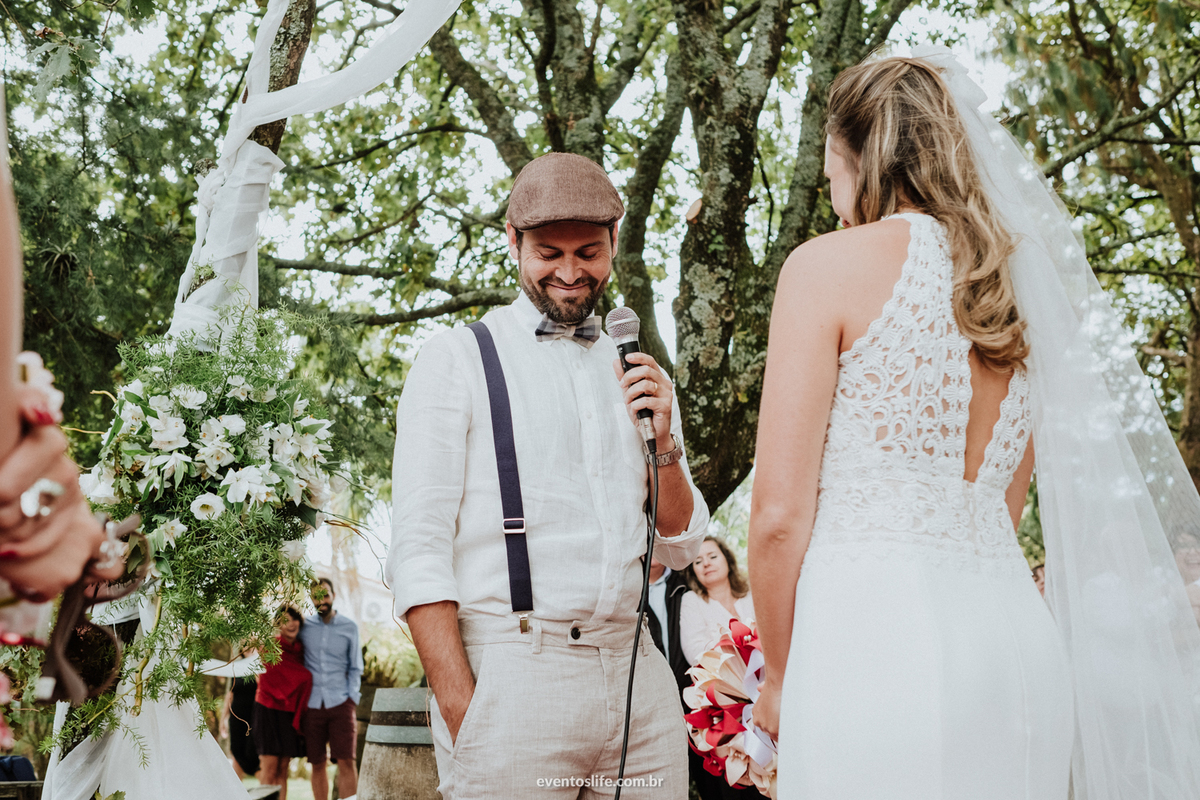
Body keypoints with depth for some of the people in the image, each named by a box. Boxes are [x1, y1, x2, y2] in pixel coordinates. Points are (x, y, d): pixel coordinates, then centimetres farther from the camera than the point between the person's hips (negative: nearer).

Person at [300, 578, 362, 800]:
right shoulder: (304, 626, 7)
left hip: (341, 704, -1)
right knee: (317, 764, 4)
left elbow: (355, 668, 11)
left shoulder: (349, 627, 7)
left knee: (347, 761, -10)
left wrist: (352, 697, 0)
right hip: (312, 705, 1)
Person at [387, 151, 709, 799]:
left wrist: (664, 443, 0)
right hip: (511, 677, -4)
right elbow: (417, 550, -6)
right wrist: (461, 713, -14)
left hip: (638, 680, 4)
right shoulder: (455, 361, 1)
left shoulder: (633, 374, 15)